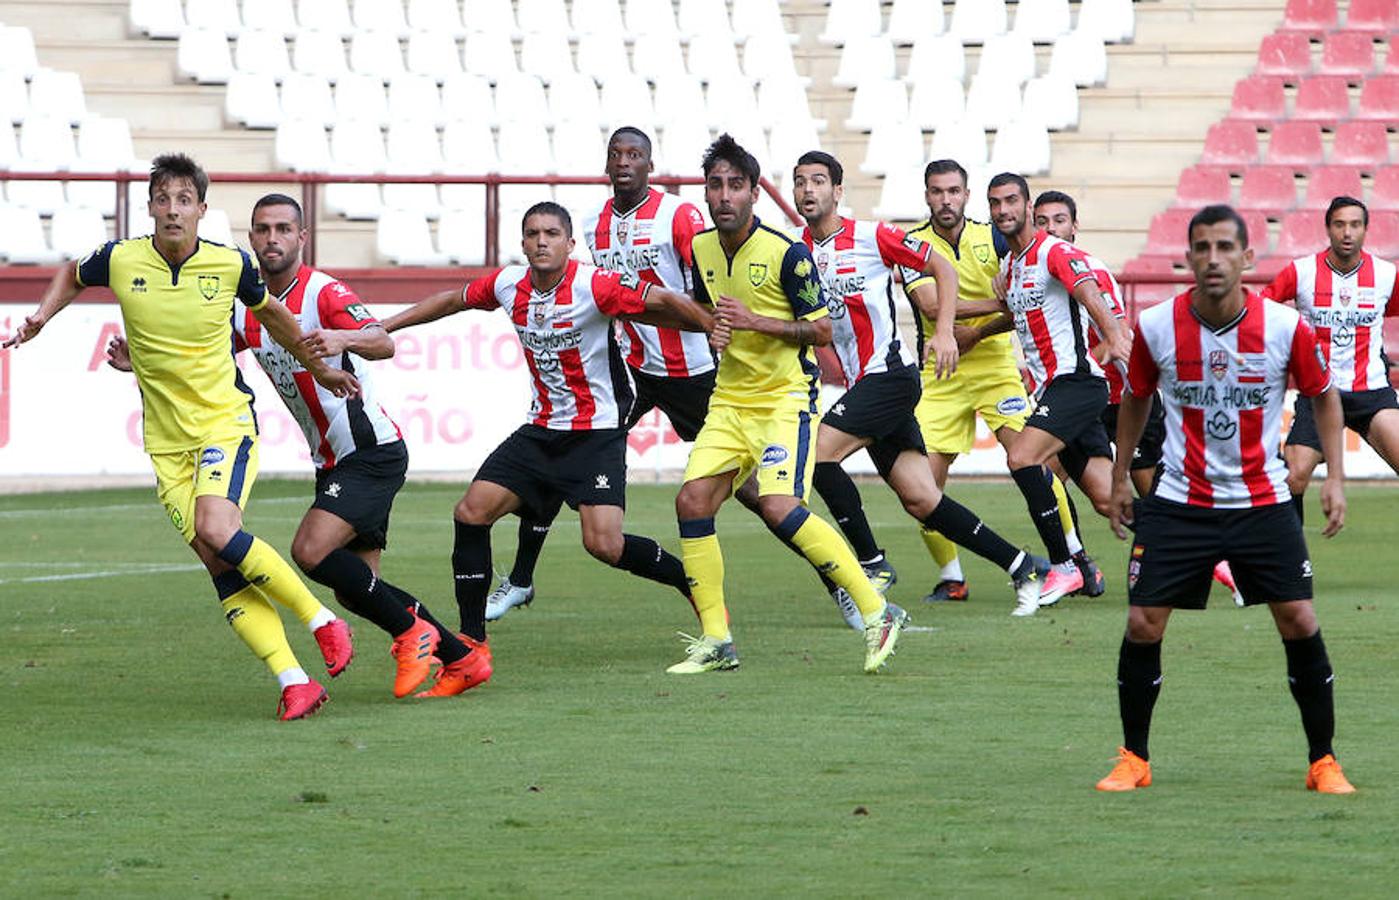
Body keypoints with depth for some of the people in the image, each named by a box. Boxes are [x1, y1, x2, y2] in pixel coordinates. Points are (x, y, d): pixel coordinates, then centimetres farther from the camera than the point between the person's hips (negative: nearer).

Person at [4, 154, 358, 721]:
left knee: (216, 530, -26)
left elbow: (270, 315, 14)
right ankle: (293, 681, -7)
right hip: (167, 441, 3)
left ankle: (320, 620, -9)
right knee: (219, 564, -7)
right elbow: (72, 276, 20)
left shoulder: (231, 265, -7)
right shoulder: (120, 261, -5)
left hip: (226, 422, -3)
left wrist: (320, 369, 25)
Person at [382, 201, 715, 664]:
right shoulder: (508, 285, 0)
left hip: (597, 433, -6)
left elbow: (663, 303, -14)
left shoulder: (594, 286, -19)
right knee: (471, 513, -4)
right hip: (542, 430, 6)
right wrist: (380, 327, 19)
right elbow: (454, 300, 17)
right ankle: (471, 639, 6)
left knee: (604, 543, -19)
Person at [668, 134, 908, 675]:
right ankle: (715, 641, 4)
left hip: (785, 399, -7)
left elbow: (821, 329, -11)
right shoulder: (701, 249, 6)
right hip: (729, 401, 7)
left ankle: (877, 613, -15)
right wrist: (714, 326, 3)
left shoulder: (785, 253, -14)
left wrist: (756, 321, -22)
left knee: (779, 508, -23)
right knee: (692, 502, -6)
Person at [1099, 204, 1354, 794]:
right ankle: (1133, 760, 11)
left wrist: (1335, 477, -2)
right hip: (1178, 502, 0)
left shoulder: (1284, 327, -11)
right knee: (1142, 625, -7)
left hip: (1262, 501, 0)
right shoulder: (1156, 327, -9)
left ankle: (1323, 762, 8)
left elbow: (1324, 394, 6)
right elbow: (1135, 398, 11)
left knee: (1299, 622, -7)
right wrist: (1119, 476, 13)